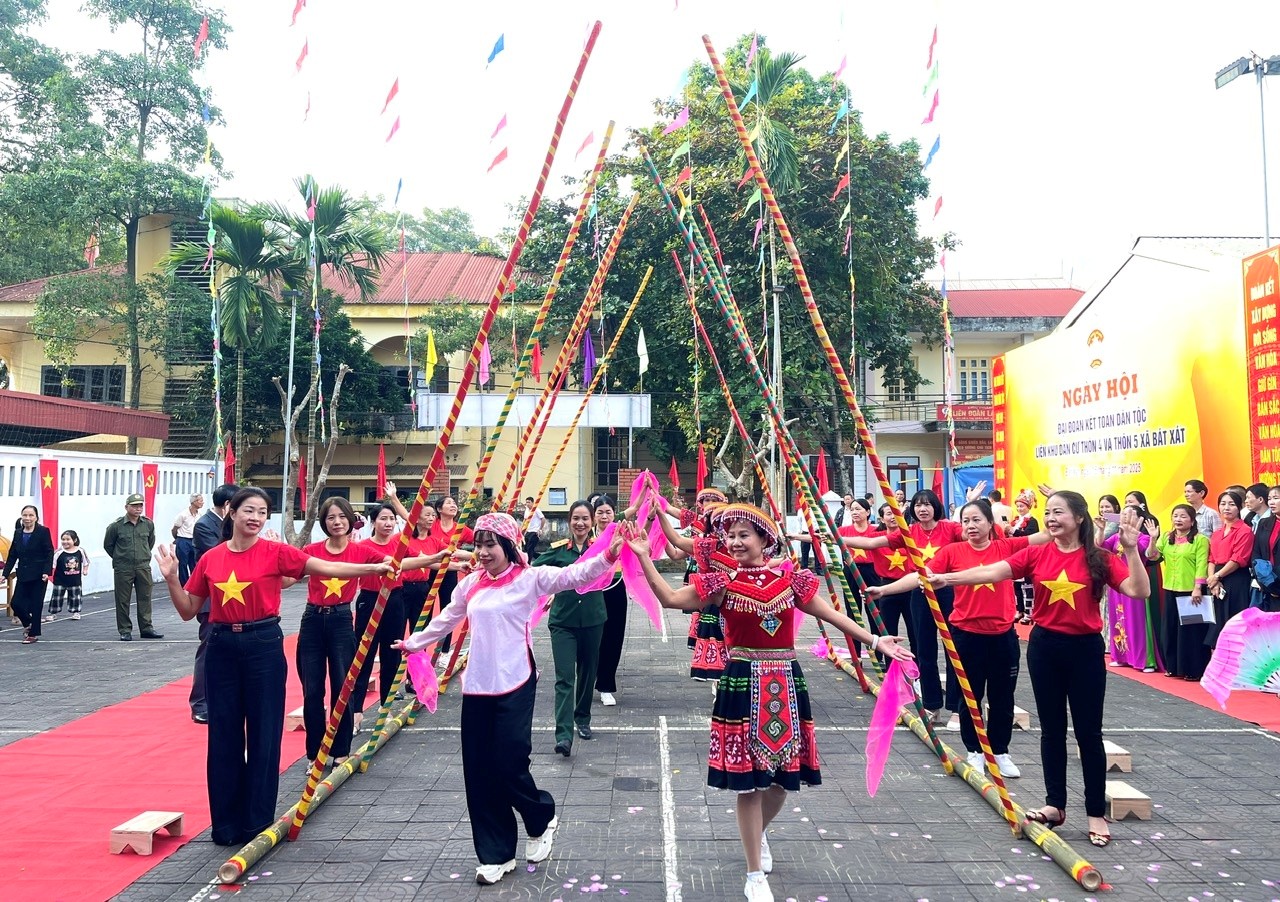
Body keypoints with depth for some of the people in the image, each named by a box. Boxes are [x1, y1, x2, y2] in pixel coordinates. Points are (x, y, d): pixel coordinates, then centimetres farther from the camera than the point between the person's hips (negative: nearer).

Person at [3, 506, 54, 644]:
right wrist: (6, 573, 5)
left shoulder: (43, 531, -7)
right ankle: (28, 623, 28)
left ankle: (33, 634, 13)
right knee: (16, 603, -1)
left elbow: (49, 553, -9)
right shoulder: (18, 533, 8)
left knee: (36, 605, 1)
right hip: (23, 574, 5)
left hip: (38, 575, -4)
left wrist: (46, 572, -18)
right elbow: (12, 555, 11)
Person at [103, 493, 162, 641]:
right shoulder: (116, 526, -7)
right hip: (123, 569, -3)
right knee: (122, 600, 3)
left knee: (145, 598, 6)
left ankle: (146, 628, 14)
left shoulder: (148, 524, 3)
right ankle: (125, 631, 12)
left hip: (143, 567, 3)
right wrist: (119, 558, 10)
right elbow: (108, 545, 6)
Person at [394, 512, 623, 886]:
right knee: (479, 772, 6)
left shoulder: (529, 578, -6)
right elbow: (446, 620, 24)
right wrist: (414, 642, 34)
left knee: (509, 766, -4)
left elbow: (574, 575, -18)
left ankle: (543, 820, 28)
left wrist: (607, 557, -34)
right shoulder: (470, 584, 8)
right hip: (477, 686, 5)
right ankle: (496, 855, 21)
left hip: (515, 685, -5)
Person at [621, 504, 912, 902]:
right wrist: (644, 557, -16)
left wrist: (875, 641, 5)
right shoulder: (722, 582, -4)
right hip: (744, 685, -2)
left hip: (785, 684, 3)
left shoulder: (791, 580, 1)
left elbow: (832, 614, 7)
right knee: (748, 780, 2)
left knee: (784, 774, 14)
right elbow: (670, 598, -8)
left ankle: (759, 833, 47)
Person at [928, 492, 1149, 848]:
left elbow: (1139, 591, -14)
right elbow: (992, 572, -13)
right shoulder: (1036, 555, -3)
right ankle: (1055, 804, 24)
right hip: (1044, 646, 2)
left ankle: (1096, 813, 20)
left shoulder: (1099, 558, -6)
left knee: (1088, 732, 6)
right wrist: (945, 578, -25)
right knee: (1052, 728, 12)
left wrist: (1131, 549, -24)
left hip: (1085, 649, -2)